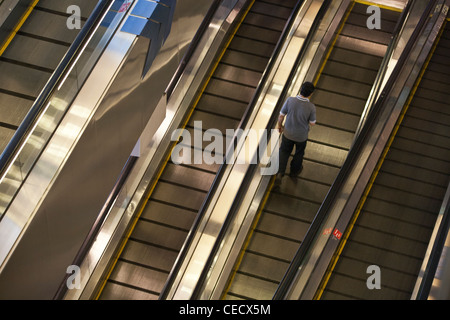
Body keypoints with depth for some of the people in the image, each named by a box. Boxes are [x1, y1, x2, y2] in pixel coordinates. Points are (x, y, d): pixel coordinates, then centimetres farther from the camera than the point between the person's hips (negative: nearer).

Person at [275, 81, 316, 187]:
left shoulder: (290, 100, -26)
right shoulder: (311, 107, -30)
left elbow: (281, 115, -12)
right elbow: (312, 123, -14)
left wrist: (279, 125, 7)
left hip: (288, 133, 1)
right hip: (302, 135, -1)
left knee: (284, 151, 25)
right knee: (299, 152, 28)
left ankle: (280, 173, 13)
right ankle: (295, 170, 50)